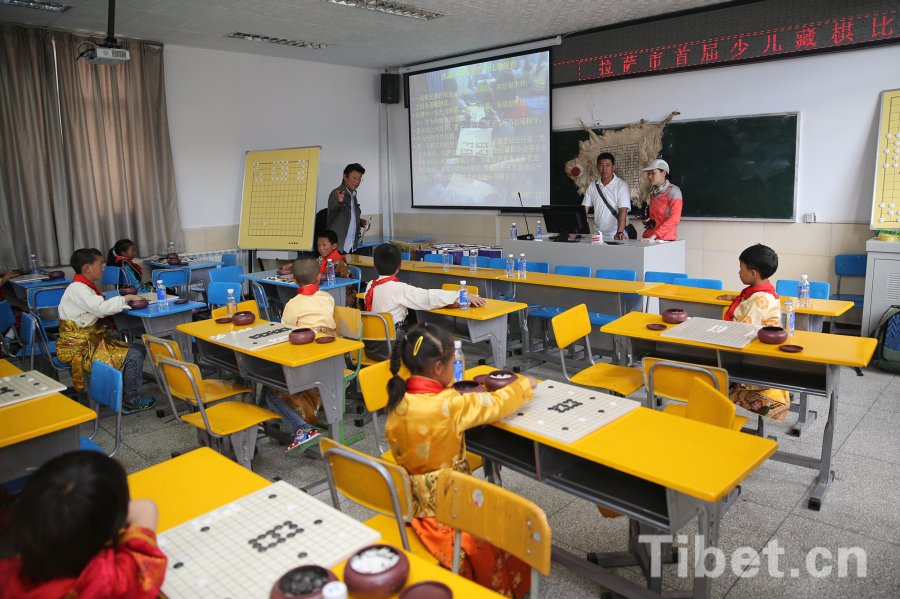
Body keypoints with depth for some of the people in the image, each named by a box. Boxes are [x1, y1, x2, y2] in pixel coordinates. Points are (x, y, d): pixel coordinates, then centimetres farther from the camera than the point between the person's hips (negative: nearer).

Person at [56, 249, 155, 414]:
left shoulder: (84, 287, 16)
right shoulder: (77, 289, -17)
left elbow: (99, 309, 12)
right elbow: (101, 307, -32)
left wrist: (123, 302, -1)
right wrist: (126, 298, -21)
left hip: (92, 342, 10)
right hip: (79, 349, -10)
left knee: (140, 349, 6)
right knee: (133, 357, -18)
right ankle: (131, 403, -4)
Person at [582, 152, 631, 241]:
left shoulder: (622, 186, -2)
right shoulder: (592, 187, 11)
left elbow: (623, 211, -12)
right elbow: (584, 210, 10)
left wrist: (620, 233, -25)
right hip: (597, 235, 3)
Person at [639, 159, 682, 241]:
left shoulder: (673, 191, -4)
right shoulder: (653, 191, 16)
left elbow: (674, 219, -14)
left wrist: (653, 236, -21)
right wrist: (647, 220, 7)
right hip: (648, 239, 6)